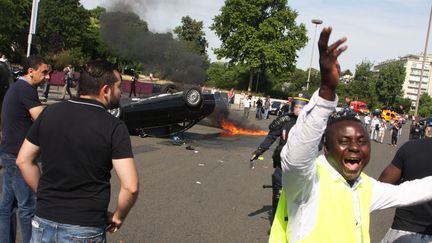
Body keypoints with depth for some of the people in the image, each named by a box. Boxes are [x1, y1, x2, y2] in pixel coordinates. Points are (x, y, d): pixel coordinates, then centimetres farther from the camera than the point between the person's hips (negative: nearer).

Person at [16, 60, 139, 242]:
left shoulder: (50, 113, 0)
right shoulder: (114, 127, -13)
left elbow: (23, 161, 6)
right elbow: (130, 187, -19)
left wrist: (46, 195, 13)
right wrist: (118, 217, -1)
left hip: (44, 222, 4)